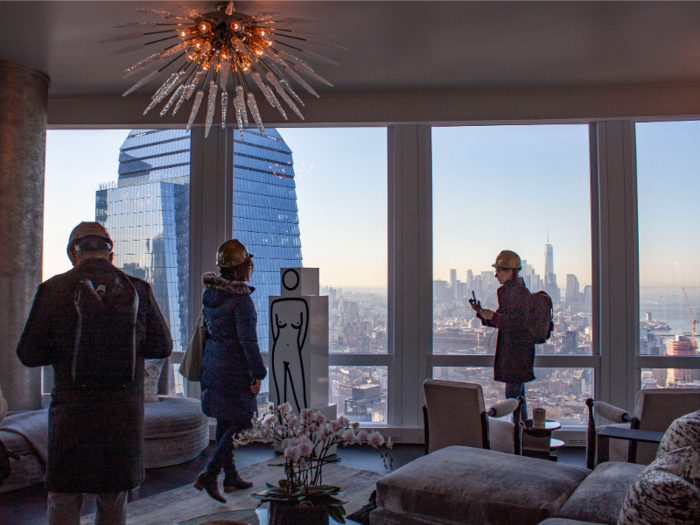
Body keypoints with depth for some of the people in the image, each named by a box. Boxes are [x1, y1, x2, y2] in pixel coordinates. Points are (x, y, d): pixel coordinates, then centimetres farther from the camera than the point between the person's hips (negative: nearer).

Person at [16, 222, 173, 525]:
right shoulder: (138, 290, -2)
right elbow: (162, 347, 4)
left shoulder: (52, 290, -6)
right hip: (124, 414, 2)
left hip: (71, 414, -1)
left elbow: (28, 354, -1)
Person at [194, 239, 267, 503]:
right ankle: (210, 473, -4)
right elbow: (248, 339, -20)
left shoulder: (210, 292, 6)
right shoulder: (240, 298, -19)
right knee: (242, 421, 2)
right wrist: (259, 374, -14)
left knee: (224, 420, 15)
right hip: (234, 366, -9)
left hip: (212, 362, 9)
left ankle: (231, 477, 25)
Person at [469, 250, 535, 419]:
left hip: (519, 350, -10)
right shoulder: (505, 291, 13)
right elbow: (500, 321, 18)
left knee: (513, 394, -7)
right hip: (508, 349, 10)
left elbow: (520, 323, -22)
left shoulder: (521, 292, -16)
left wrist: (493, 316, -21)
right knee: (517, 394, 16)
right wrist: (481, 312, 4)